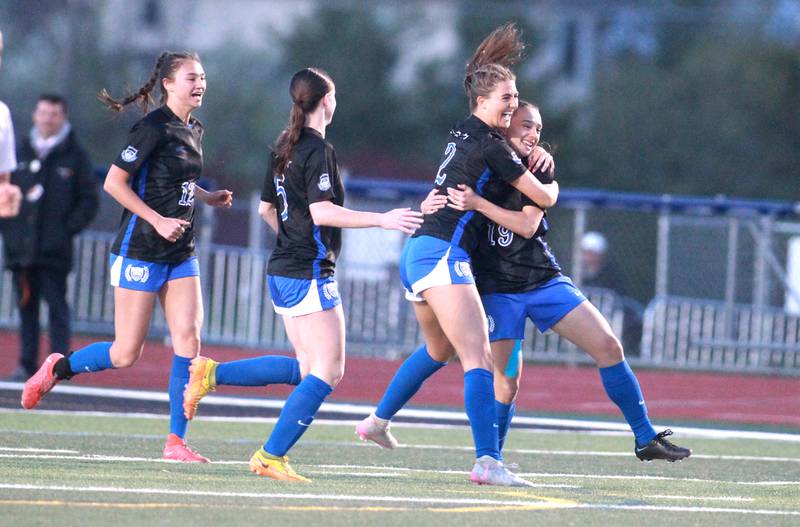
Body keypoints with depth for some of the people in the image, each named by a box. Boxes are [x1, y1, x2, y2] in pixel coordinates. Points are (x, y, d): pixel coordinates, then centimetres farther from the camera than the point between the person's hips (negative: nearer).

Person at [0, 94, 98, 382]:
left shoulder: (74, 156, 3)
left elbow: (88, 201, 3)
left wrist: (67, 229, -7)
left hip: (54, 250, -4)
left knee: (56, 306, -7)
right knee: (26, 306, 6)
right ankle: (27, 364, 11)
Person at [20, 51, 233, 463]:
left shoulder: (193, 131, 11)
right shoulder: (155, 127, -14)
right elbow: (114, 182, -17)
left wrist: (208, 197, 10)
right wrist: (158, 220, -20)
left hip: (180, 254, 7)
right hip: (140, 253, -7)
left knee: (188, 340, -6)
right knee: (126, 354, -4)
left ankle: (176, 441, -3)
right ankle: (56, 369, 22)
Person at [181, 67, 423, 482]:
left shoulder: (284, 148, 13)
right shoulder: (318, 150, -13)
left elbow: (266, 209, 21)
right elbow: (322, 212, -22)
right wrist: (382, 220, -21)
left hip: (282, 272, 9)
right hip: (309, 275, -9)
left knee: (307, 368, 15)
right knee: (328, 371, -5)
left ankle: (212, 373, 9)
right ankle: (271, 457, -8)